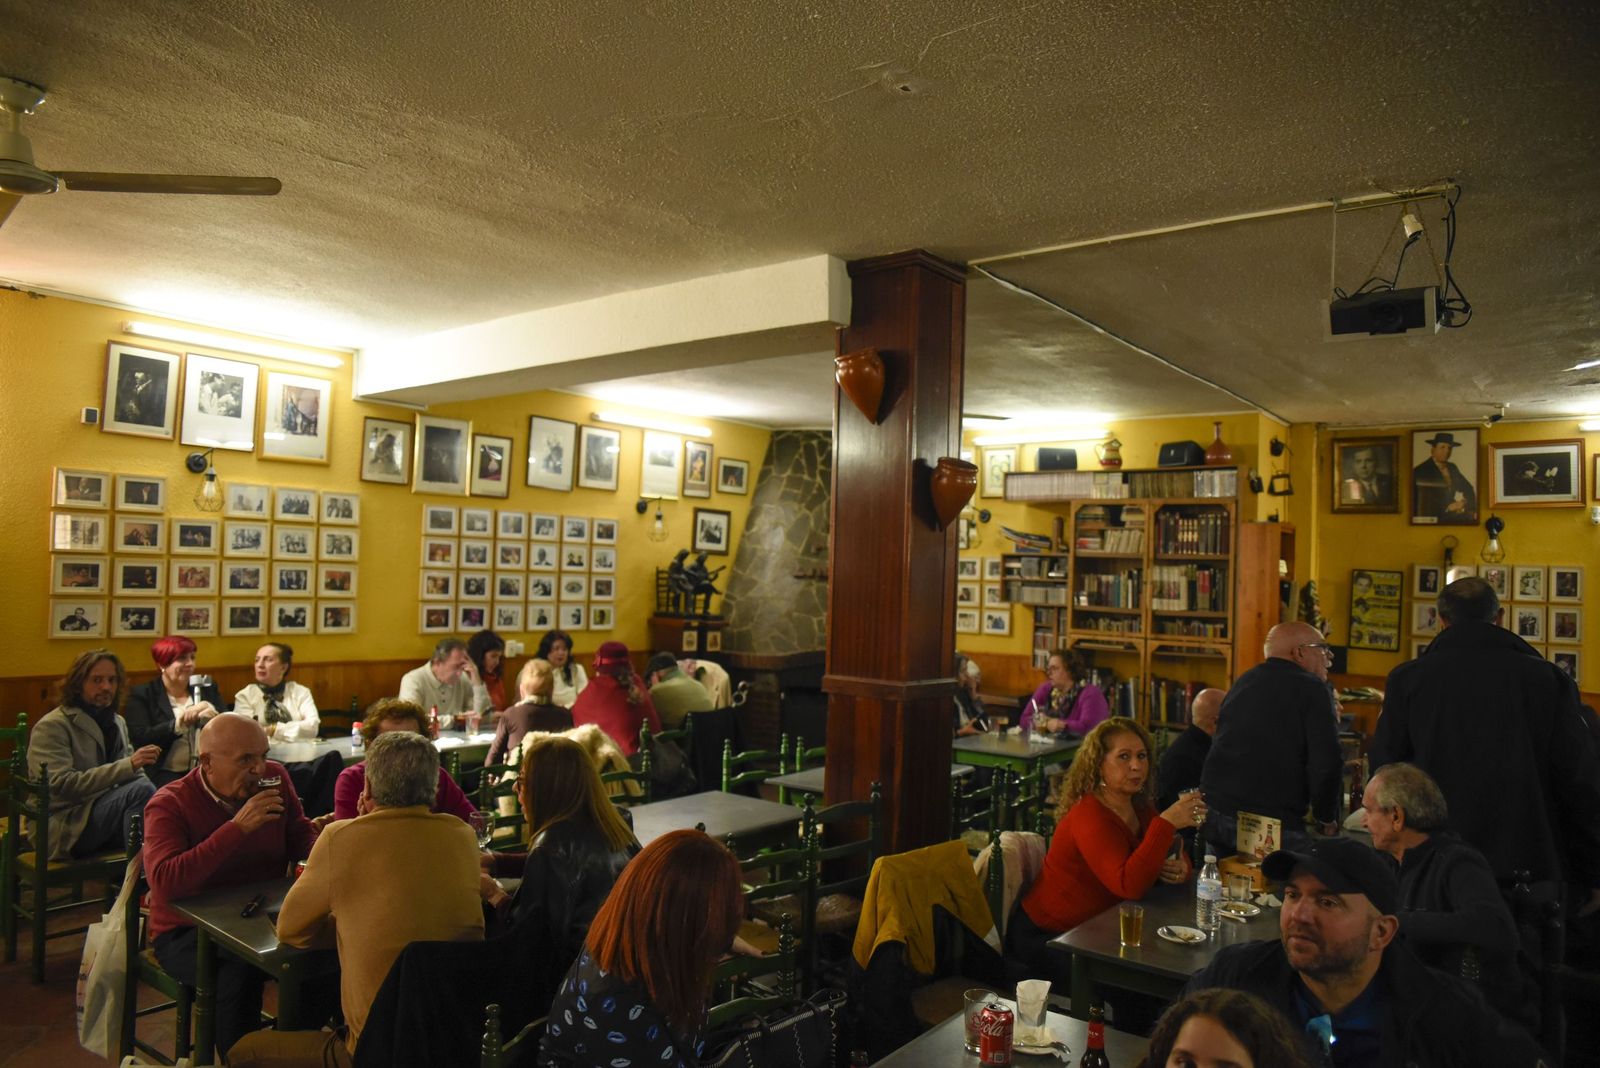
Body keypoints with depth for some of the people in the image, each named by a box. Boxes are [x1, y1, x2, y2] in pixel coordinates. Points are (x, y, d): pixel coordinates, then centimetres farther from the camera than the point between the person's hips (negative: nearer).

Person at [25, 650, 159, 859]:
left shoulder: (117, 722, 15)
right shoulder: (52, 726, -6)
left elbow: (134, 776, 14)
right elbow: (61, 785, -20)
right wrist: (128, 765, -26)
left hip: (108, 809, 6)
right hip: (63, 828, -6)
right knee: (141, 790, -31)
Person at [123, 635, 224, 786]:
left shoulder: (207, 690, 15)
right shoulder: (142, 694, 6)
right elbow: (140, 738, -7)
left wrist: (213, 717, -15)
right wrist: (178, 724, -20)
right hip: (164, 774, -3)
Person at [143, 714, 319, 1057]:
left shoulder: (275, 779, -1)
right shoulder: (169, 805, -15)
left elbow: (302, 838, 12)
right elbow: (164, 883, -31)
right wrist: (238, 827, -33)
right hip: (187, 932, -4)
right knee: (238, 972, -34)